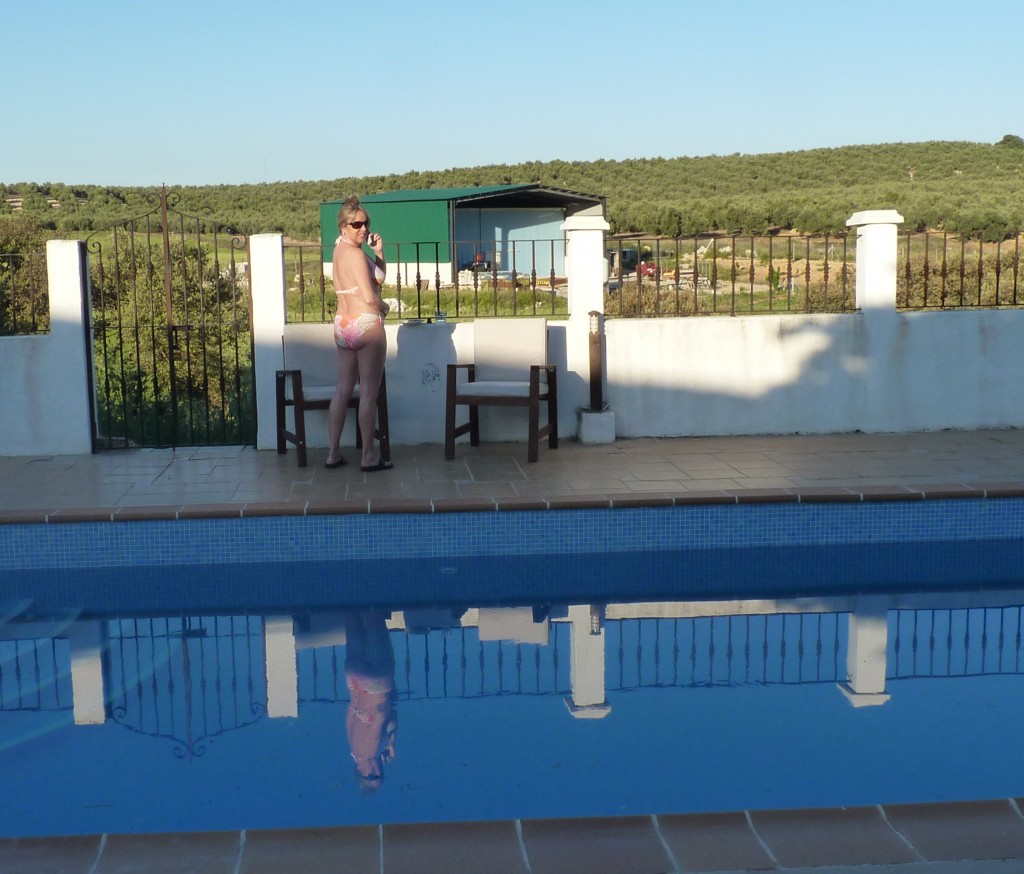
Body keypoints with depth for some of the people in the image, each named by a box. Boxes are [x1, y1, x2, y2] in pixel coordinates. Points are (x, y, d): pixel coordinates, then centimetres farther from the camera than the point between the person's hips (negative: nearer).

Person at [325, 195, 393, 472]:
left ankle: (333, 453, 15)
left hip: (343, 325, 9)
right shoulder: (355, 253, -15)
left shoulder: (340, 251, 13)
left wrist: (379, 251, 7)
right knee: (369, 392, -2)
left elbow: (378, 277, 20)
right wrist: (384, 307, 0)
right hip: (366, 324, -9)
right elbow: (370, 297, -20)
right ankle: (369, 457, 2)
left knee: (342, 389, 12)